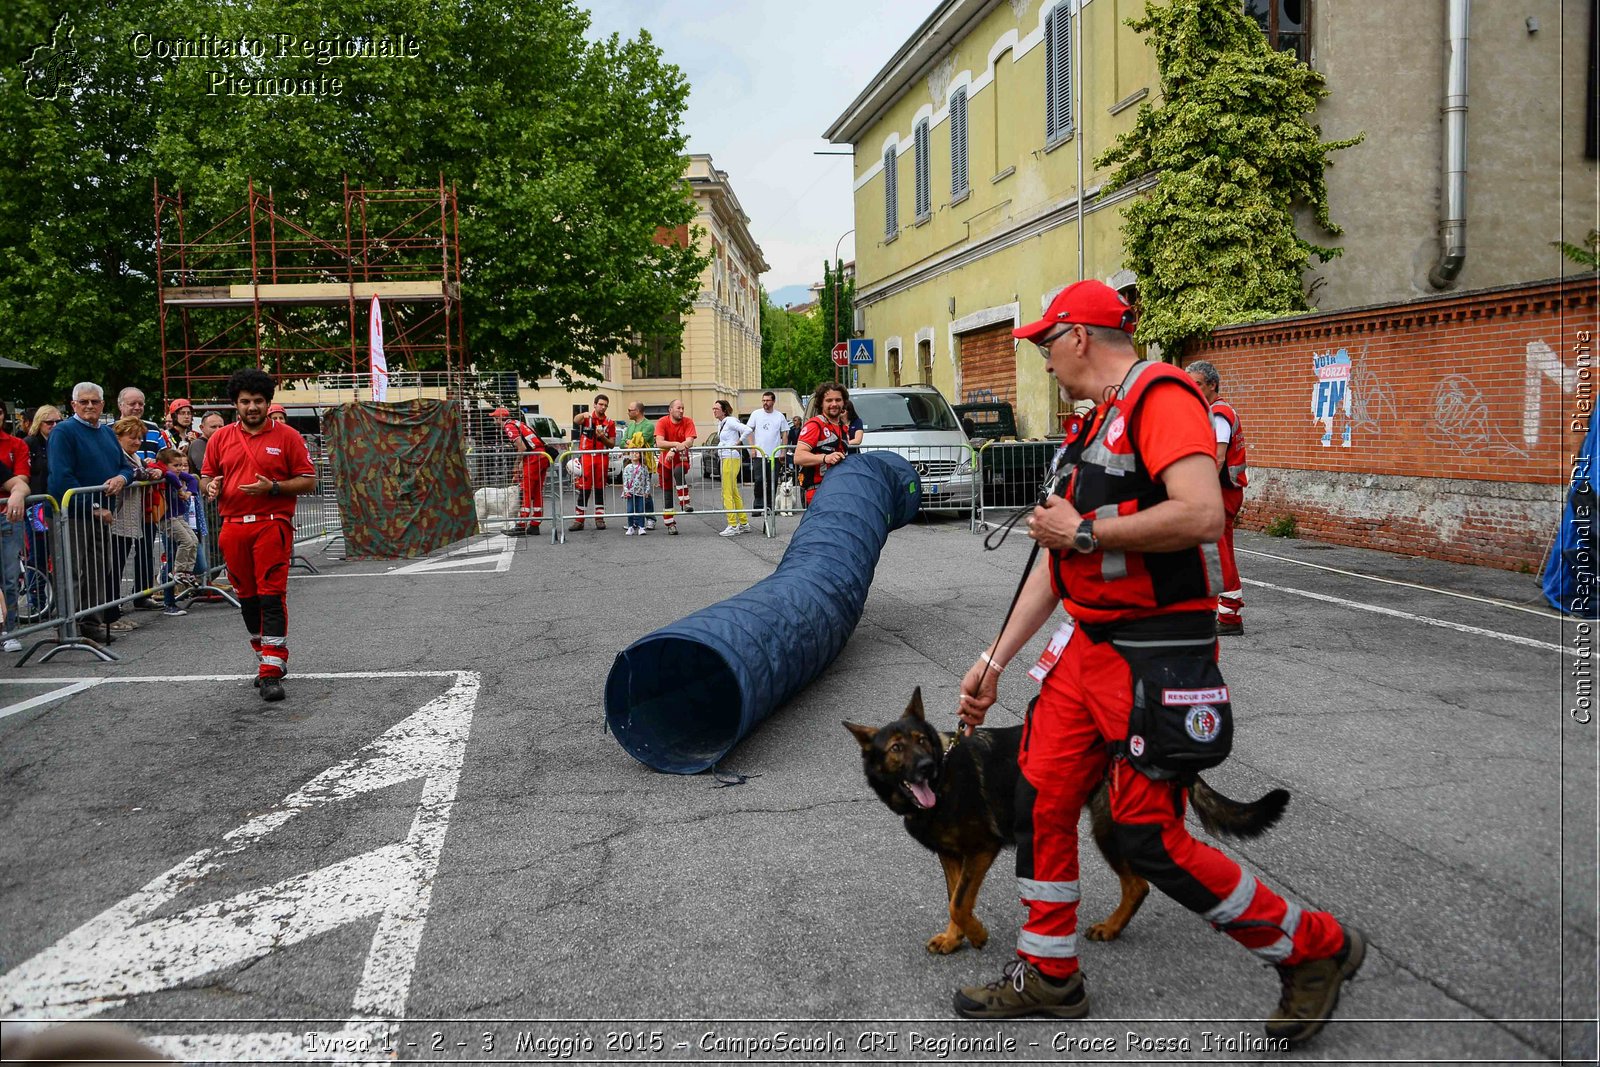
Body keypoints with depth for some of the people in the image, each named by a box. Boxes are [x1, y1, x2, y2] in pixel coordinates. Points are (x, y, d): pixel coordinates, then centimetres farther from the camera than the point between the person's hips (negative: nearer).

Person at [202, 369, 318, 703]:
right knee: (248, 598, 11)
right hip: (233, 527, 5)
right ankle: (268, 659, 27)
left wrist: (273, 487, -15)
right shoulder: (221, 438, 12)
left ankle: (272, 672, -10)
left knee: (272, 597, -10)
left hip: (273, 525, -4)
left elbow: (309, 481, 0)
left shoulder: (287, 436, 1)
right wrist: (211, 486, -5)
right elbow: (205, 478, 18)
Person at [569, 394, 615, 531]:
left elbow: (612, 444, 9)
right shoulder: (586, 417, 4)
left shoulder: (610, 423, 10)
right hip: (586, 457, -2)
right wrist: (584, 415, -43)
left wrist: (603, 437, -10)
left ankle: (599, 519, 11)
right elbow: (577, 421, -21)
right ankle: (579, 520, -3)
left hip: (602, 458, 2)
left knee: (600, 489, 5)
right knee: (584, 489, -5)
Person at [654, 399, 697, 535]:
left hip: (681, 459, -1)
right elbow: (659, 442, -24)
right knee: (667, 494, 5)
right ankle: (670, 523, 15)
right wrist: (676, 444, -34)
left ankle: (684, 502, -32)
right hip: (665, 462, 1)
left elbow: (689, 442, -21)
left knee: (678, 472, -37)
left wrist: (673, 450, -32)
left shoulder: (688, 422, -9)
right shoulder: (662, 422, -11)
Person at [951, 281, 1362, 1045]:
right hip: (1089, 646, 9)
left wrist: (1086, 531, -17)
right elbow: (1056, 561, 19)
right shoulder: (1096, 426, 18)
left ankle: (1314, 949, 17)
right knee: (1040, 800, 9)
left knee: (1151, 839, -4)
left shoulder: (1159, 396, -12)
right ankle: (1048, 975, 26)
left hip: (1156, 658, -9)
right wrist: (993, 660, 17)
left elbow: (1202, 514, -30)